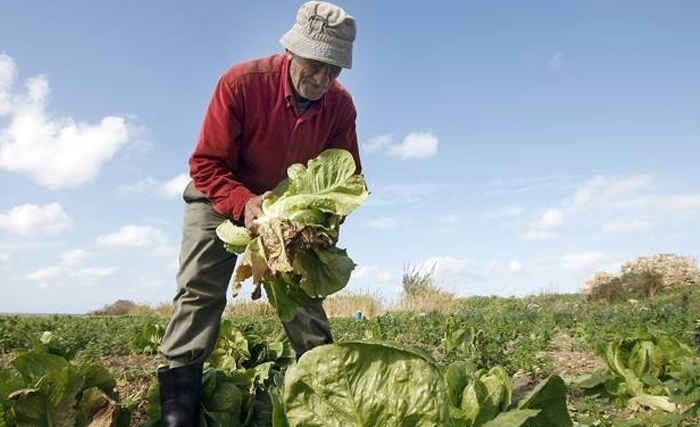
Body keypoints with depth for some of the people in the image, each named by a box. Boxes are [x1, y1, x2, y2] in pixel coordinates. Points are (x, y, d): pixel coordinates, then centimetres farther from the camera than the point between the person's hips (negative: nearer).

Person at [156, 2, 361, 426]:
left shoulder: (341, 105, -17)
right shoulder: (241, 82, -28)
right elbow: (206, 166, -24)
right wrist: (244, 203, -41)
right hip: (222, 199, -3)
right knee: (200, 291, -14)